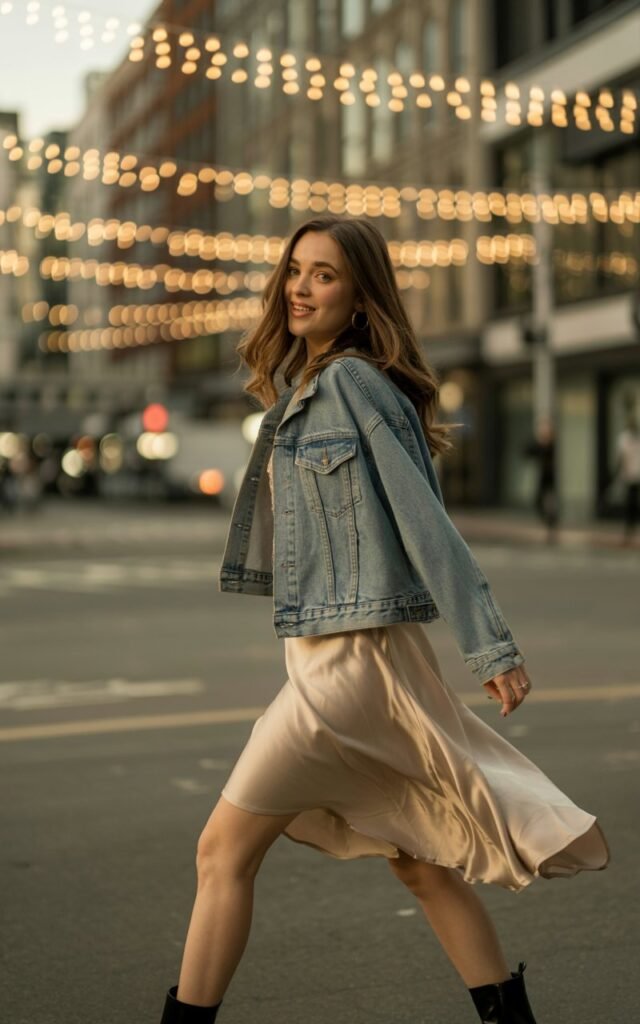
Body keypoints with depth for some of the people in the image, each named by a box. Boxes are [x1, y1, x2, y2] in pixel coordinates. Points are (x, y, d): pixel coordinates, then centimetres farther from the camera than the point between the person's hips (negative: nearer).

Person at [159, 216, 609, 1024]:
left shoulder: (352, 382, -12)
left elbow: (424, 518, -17)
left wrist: (491, 648, -19)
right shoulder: (302, 389, 16)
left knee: (223, 852, -4)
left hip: (352, 657, -9)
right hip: (320, 650, 9)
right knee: (419, 862, 14)